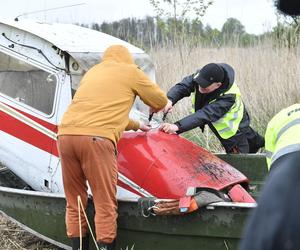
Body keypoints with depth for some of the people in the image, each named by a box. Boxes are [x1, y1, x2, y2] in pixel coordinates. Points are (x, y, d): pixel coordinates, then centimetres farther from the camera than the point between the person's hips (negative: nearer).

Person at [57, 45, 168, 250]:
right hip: (96, 139, -6)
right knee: (105, 205, -1)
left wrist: (136, 125, 51)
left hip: (66, 134, 6)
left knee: (74, 203, 13)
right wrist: (153, 107, 47)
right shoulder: (131, 71, 14)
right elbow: (161, 101, 23)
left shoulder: (92, 72, 30)